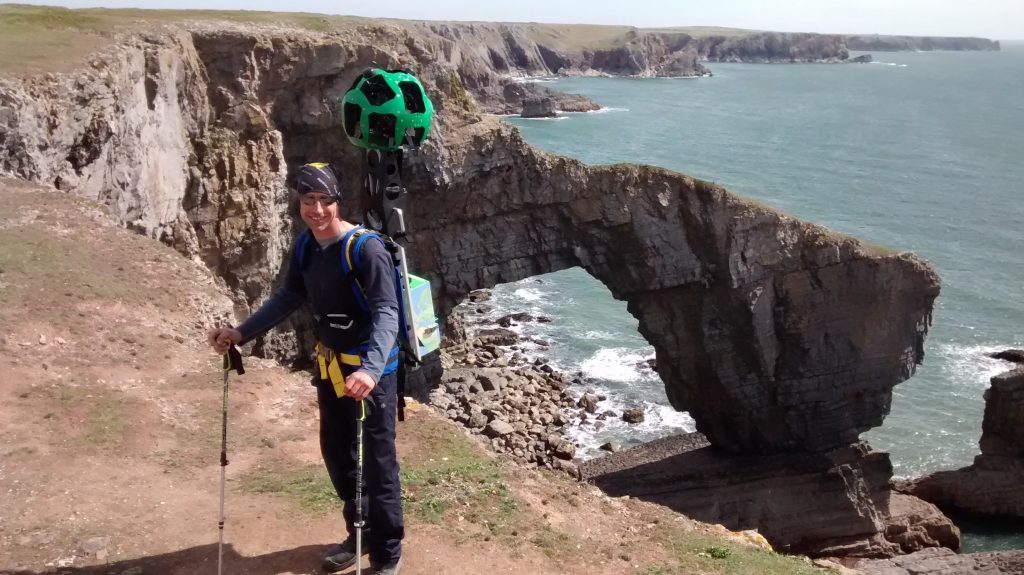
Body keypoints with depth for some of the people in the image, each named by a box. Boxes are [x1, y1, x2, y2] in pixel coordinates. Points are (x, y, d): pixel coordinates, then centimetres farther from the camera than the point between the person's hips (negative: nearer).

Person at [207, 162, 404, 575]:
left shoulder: (365, 249, -22)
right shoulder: (305, 247, 1)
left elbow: (386, 315, -29)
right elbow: (288, 299, 14)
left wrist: (370, 370, -44)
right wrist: (241, 333, 5)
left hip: (371, 372, -8)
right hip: (331, 366, 8)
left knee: (376, 464, 2)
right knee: (336, 455, 19)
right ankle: (359, 535, 39)